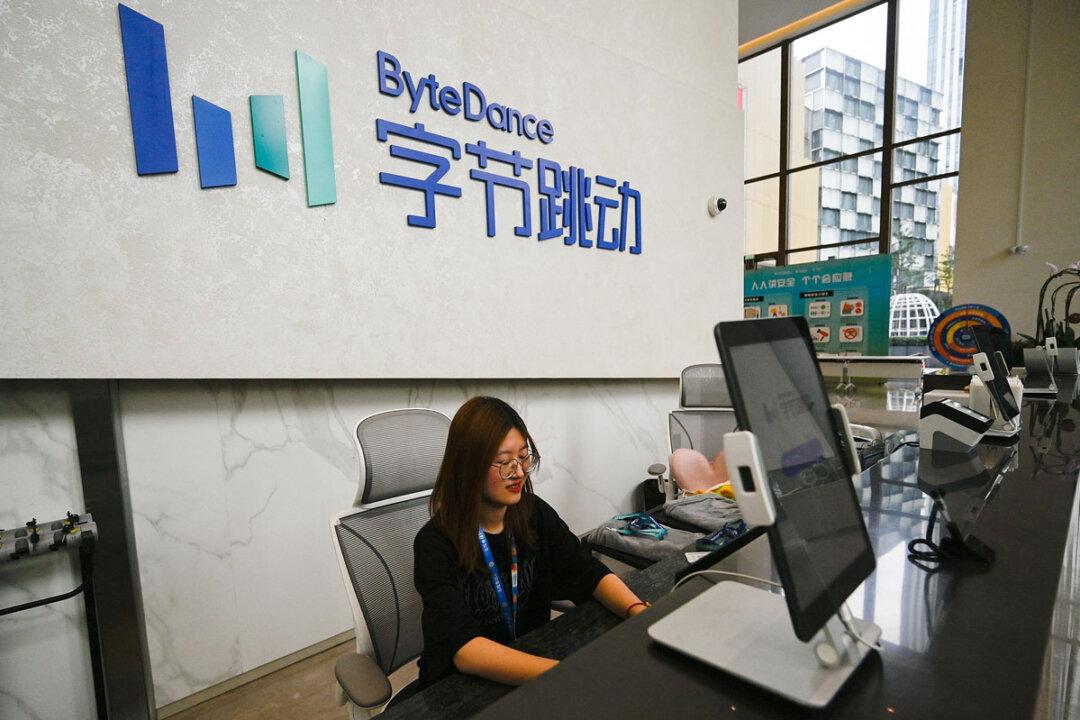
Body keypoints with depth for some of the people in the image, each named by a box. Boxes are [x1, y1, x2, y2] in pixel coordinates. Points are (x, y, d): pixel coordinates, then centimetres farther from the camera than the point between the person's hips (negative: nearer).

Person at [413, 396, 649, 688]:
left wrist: (640, 612, -23)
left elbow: (589, 573, -4)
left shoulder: (535, 514, -5)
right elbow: (463, 648, -30)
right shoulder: (436, 543, -21)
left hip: (534, 658, 4)